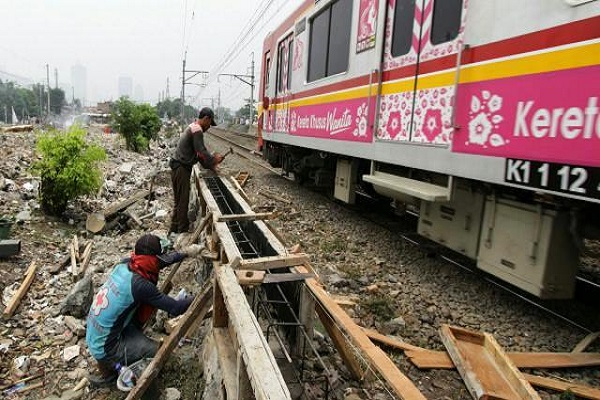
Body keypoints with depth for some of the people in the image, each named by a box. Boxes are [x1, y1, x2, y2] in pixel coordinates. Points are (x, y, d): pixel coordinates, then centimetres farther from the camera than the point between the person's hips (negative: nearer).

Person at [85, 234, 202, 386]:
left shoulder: (124, 265, -8)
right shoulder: (139, 285, -29)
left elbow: (154, 262, 9)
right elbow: (175, 308, -23)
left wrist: (186, 252, 11)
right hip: (105, 349, -8)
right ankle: (109, 371, 7)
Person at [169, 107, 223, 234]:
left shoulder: (193, 127, 18)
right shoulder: (197, 130, -16)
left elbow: (198, 153, 20)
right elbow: (202, 152, -21)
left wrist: (210, 166, 16)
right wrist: (214, 159, -4)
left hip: (179, 167, 10)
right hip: (181, 168, -10)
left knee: (179, 201, 16)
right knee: (183, 201, -2)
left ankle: (174, 230, 25)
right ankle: (183, 231, 6)